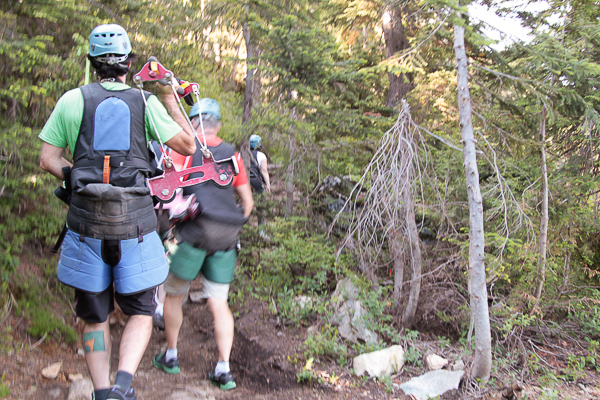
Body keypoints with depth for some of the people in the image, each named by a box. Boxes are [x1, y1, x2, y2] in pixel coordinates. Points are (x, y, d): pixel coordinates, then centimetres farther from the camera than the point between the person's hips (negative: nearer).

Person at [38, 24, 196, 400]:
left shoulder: (72, 99, 3)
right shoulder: (146, 102, 0)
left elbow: (48, 160, 3)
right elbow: (188, 145, 3)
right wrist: (170, 98, 10)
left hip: (87, 223, 1)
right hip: (135, 224, -1)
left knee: (96, 316, 16)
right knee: (141, 312, 13)